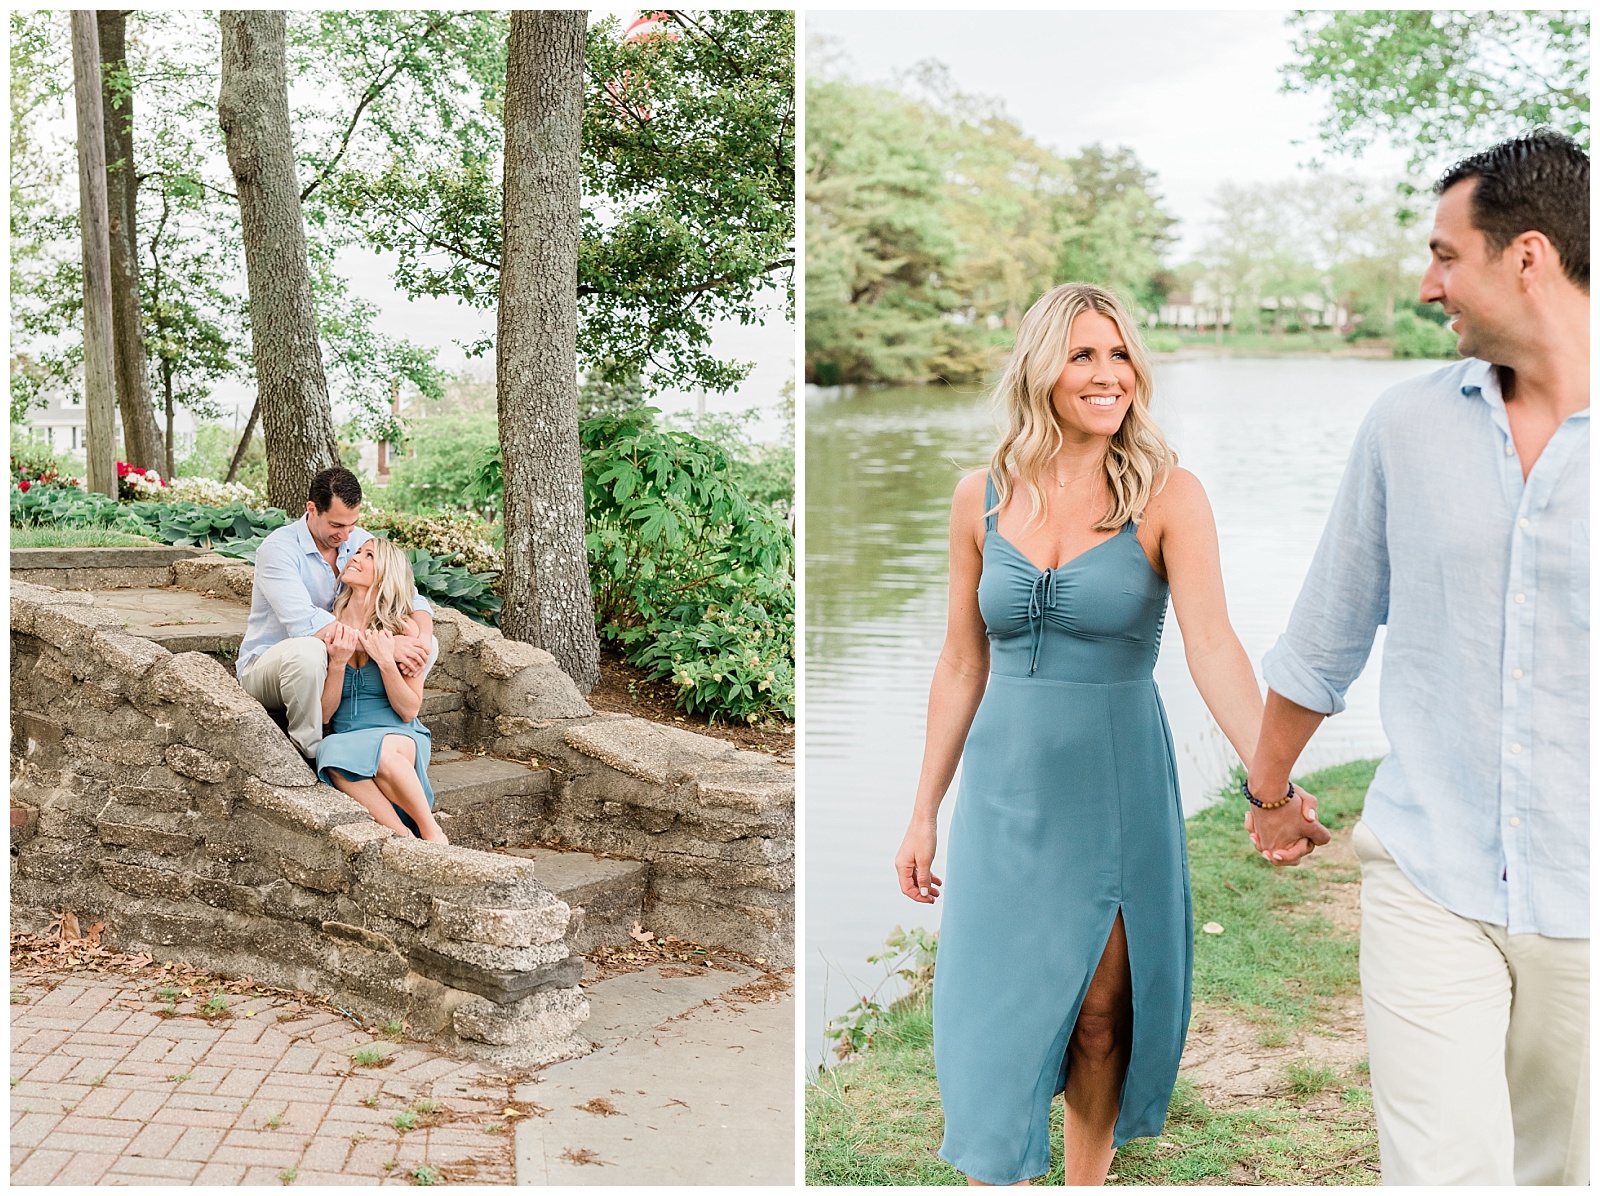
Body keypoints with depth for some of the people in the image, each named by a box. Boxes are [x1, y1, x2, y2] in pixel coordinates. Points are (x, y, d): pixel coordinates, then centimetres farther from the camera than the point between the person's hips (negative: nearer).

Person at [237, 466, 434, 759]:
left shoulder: (361, 542, -2)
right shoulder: (279, 548, -20)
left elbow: (411, 598, -4)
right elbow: (305, 623, -33)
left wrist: (422, 639, -28)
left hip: (340, 668, 6)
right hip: (266, 665, -6)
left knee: (429, 644, -8)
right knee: (308, 651, -41)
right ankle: (310, 751, -20)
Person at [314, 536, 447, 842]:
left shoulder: (402, 628, -1)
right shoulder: (328, 627, 4)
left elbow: (409, 711, -3)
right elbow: (323, 714, 2)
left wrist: (386, 661, -15)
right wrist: (337, 663, -13)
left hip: (400, 738, -2)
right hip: (348, 739, 2)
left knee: (383, 750, -37)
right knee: (331, 750, -34)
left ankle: (432, 833, -18)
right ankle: (405, 838, -30)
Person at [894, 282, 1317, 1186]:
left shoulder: (1168, 496, -8)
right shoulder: (983, 498, 1)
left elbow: (1214, 647, -20)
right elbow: (962, 666, 6)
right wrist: (925, 813, 8)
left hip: (1116, 786, -2)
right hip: (1006, 785, 2)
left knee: (1099, 1018, 9)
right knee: (996, 1017, 3)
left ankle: (1086, 1186, 31)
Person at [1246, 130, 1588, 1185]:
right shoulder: (1406, 424, 3)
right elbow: (1329, 630, 14)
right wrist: (1270, 787, 23)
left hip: (1584, 901, -1)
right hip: (1427, 878, 1)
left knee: (1562, 1165, 15)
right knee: (1441, 1169, -6)